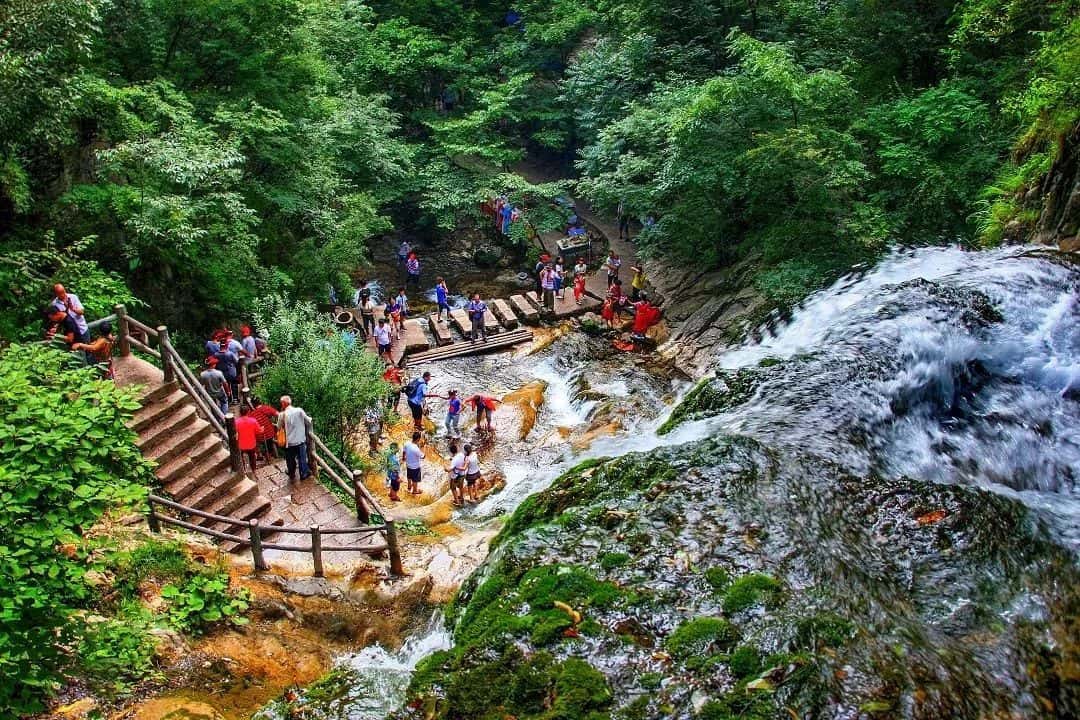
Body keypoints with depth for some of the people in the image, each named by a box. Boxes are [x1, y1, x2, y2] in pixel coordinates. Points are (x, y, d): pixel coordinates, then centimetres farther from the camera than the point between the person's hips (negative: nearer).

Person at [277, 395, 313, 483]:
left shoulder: (282, 414, -12)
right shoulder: (299, 410, -9)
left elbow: (279, 427, 1)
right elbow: (308, 421, 1)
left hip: (290, 441, -1)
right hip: (301, 439, 1)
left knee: (291, 460, 16)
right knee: (302, 458, 16)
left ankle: (292, 477, 27)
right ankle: (304, 474, 26)